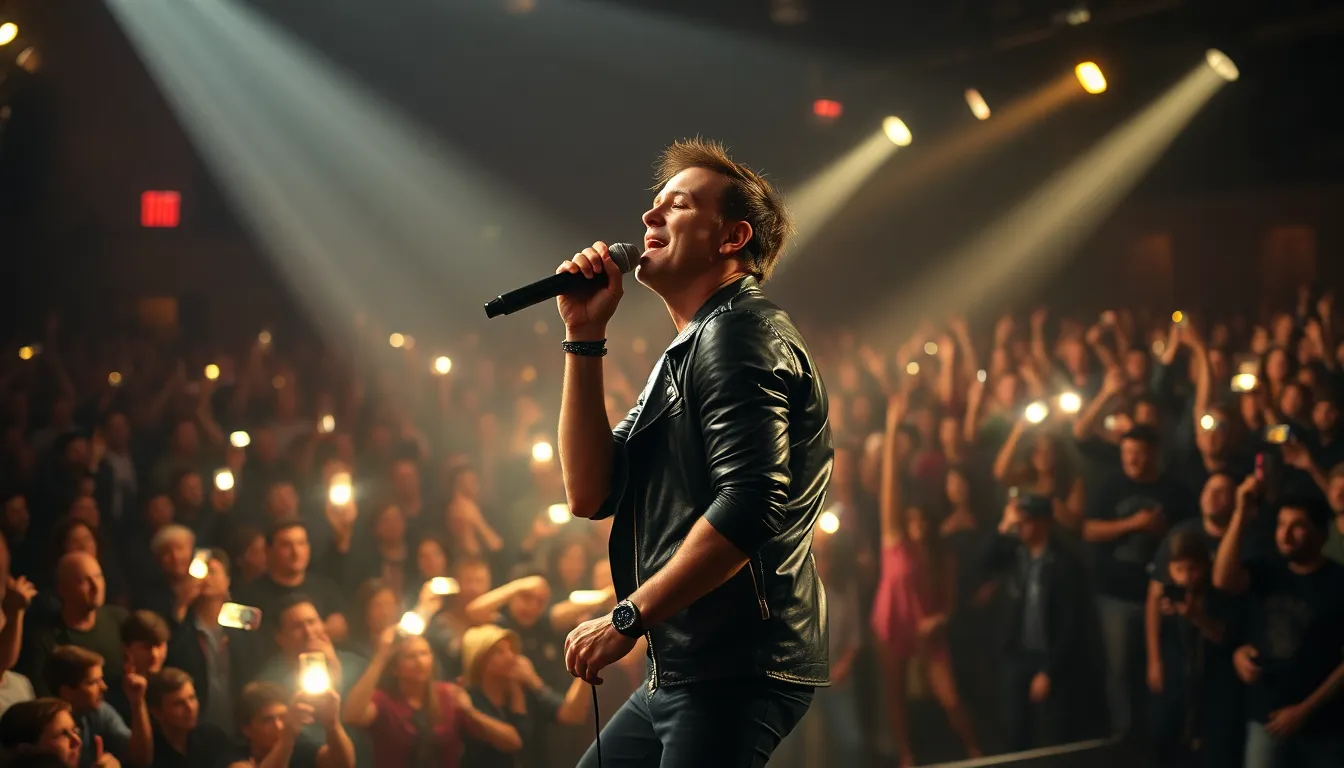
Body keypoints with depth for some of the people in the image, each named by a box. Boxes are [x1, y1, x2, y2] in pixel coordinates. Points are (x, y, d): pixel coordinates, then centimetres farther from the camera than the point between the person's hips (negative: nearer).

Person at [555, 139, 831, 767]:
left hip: (738, 673, -10)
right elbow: (591, 494, 11)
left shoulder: (738, 332, -11)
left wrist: (627, 618, -19)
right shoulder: (687, 351, 20)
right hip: (681, 671, 10)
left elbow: (753, 504, -24)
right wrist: (584, 337, 6)